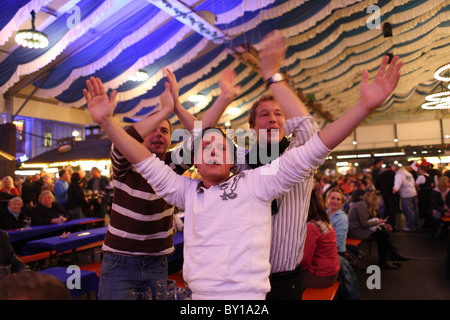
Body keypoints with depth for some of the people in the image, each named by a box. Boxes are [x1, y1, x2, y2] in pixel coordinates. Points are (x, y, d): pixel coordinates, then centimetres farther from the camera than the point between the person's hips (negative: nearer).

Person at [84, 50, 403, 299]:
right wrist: (107, 120, -6)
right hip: (198, 295, 3)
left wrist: (365, 106, -18)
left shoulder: (255, 182, -5)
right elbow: (147, 161, 2)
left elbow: (312, 151, -12)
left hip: (249, 295, -3)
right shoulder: (187, 191, 5)